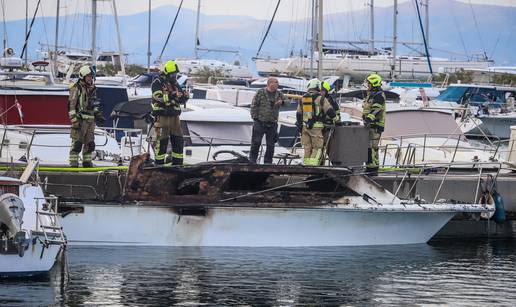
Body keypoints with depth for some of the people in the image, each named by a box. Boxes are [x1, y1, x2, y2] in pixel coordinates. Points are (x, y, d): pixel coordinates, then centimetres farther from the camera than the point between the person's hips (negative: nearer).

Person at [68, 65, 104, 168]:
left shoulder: (92, 89, 16)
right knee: (77, 143, -9)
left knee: (90, 143, 12)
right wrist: (74, 120, -17)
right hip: (80, 119, -8)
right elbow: (71, 105, -11)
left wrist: (98, 115, 16)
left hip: (90, 120, 8)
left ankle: (87, 162, 21)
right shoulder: (76, 89, -7)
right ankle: (73, 163, -7)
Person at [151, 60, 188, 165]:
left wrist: (184, 97, -6)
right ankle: (159, 164, 1)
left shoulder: (174, 83, 16)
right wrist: (172, 95, -33)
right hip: (162, 116, -7)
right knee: (162, 141, -5)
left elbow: (181, 100, 17)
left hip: (174, 116, 7)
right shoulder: (157, 82, -5)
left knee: (178, 140, 8)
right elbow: (158, 97, -21)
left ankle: (178, 164, 16)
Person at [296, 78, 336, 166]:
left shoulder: (302, 99, 11)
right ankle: (313, 164, -13)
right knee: (317, 147, -1)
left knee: (307, 148, 11)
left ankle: (306, 165, 12)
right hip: (316, 126, -5)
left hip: (305, 126, 5)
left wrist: (299, 124, 28)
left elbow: (298, 114, 17)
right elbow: (329, 111, -4)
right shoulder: (320, 99, -5)